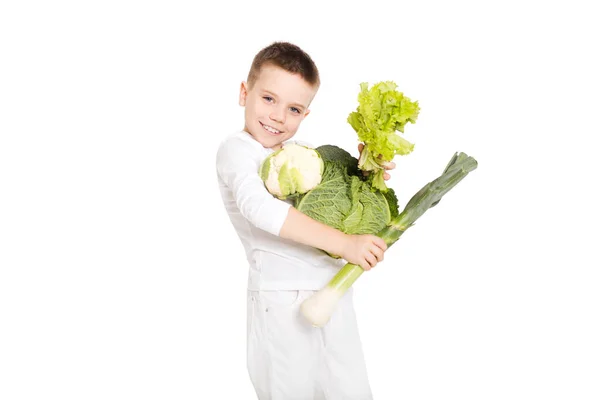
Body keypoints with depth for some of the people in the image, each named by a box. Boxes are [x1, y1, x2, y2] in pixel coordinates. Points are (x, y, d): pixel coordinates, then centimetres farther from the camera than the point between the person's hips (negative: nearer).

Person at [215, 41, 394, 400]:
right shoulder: (237, 149, -8)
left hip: (336, 292, 7)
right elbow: (259, 207, -27)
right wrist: (342, 243, -30)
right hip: (283, 300, -6)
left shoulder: (302, 151, 12)